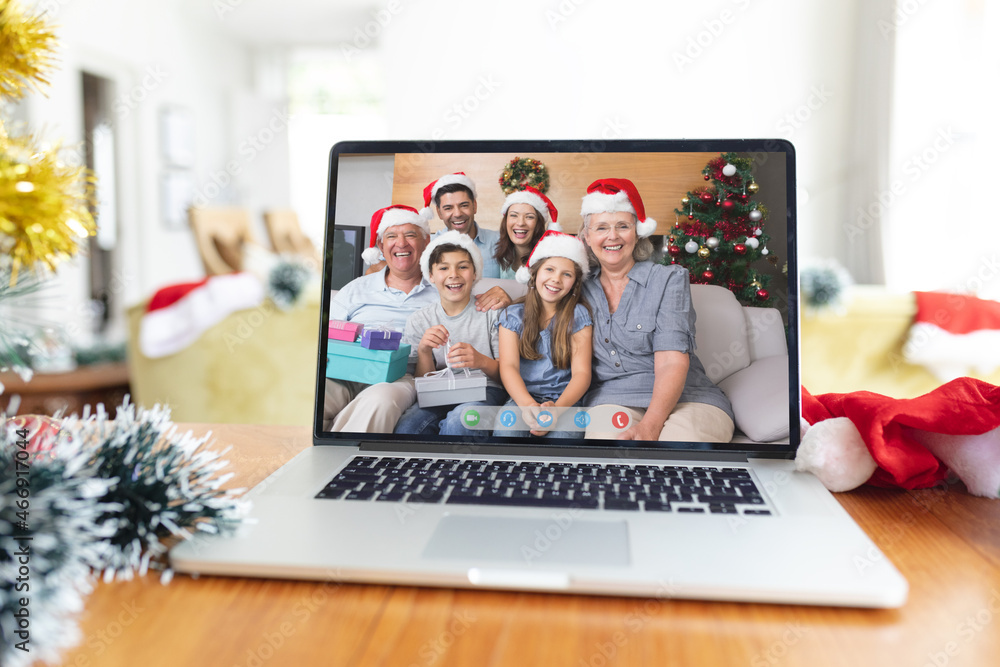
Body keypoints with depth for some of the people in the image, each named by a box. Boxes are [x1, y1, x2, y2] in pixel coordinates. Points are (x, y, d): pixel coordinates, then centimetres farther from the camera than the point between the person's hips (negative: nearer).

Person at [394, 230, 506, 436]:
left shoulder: (491, 312, 5)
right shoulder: (419, 320, 11)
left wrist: (482, 362, -22)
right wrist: (424, 352, -13)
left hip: (484, 390, -2)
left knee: (459, 420, -37)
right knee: (405, 427, -31)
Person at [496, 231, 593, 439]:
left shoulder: (579, 316, 6)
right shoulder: (512, 315, 8)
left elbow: (581, 372, -3)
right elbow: (508, 367, -4)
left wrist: (557, 407, -23)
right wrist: (527, 404, -25)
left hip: (564, 400, 0)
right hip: (522, 398, 1)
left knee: (562, 434, -33)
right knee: (506, 427, -33)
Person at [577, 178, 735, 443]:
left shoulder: (669, 279, 2)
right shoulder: (582, 290, 13)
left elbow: (672, 363, -11)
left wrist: (649, 426, -26)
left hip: (684, 399, -1)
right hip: (610, 399, 1)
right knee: (604, 438, -35)